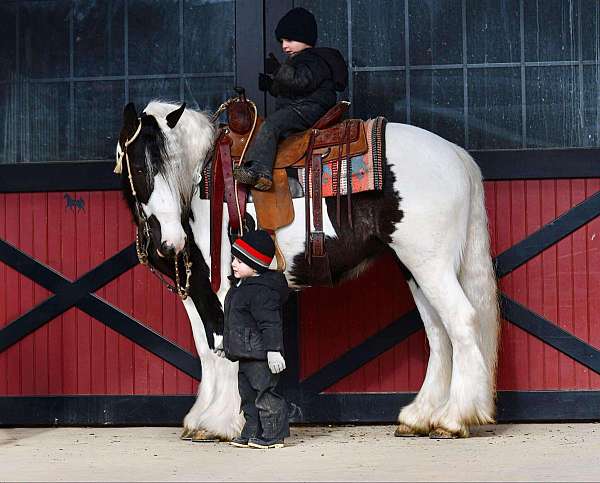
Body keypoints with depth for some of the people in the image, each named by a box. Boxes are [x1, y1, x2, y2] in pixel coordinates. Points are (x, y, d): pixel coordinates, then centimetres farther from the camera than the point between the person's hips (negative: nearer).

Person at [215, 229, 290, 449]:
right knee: (248, 395, 15)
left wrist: (273, 350, -27)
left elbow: (271, 323, -23)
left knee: (264, 393, -6)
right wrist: (227, 346, 31)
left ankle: (273, 436, 0)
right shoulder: (240, 287, 15)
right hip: (246, 355, 11)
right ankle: (252, 434, 22)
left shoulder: (261, 291, -18)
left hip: (259, 354, -11)